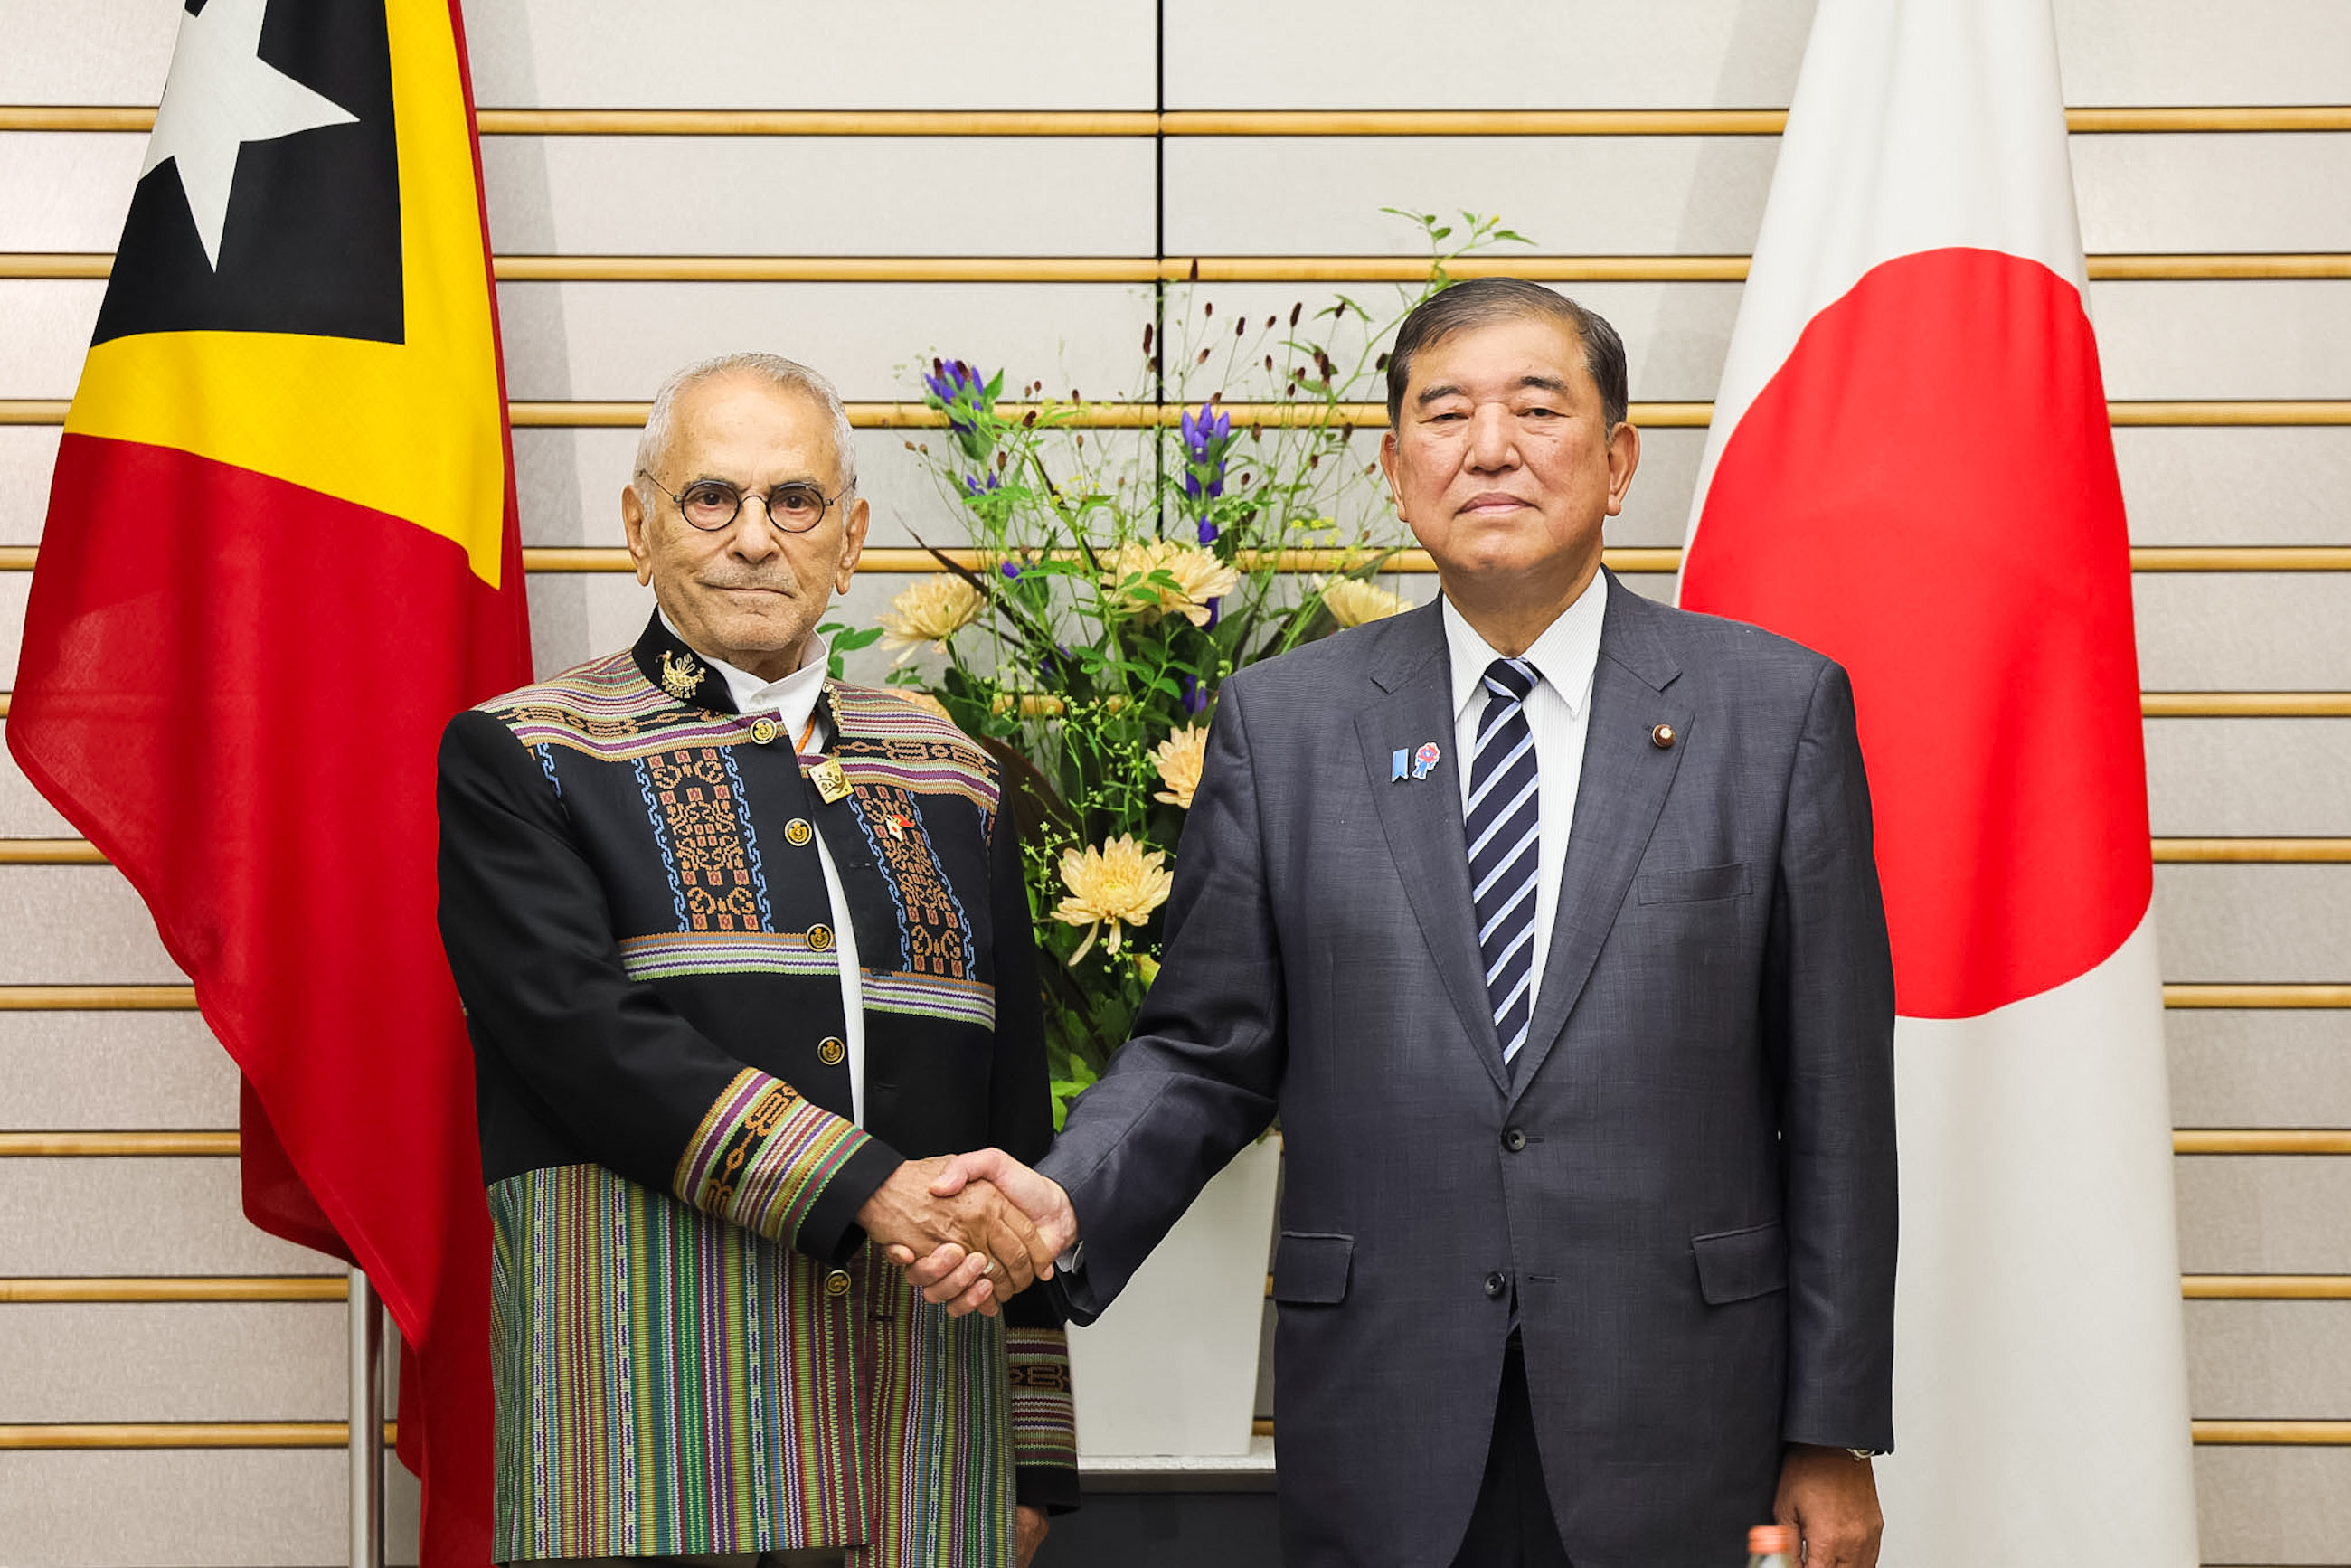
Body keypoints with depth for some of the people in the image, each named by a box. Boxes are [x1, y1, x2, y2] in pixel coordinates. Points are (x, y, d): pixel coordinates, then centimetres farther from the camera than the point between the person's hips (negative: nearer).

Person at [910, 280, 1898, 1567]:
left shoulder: (1775, 708, 1)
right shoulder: (1280, 721, 5)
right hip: (1385, 1449, 1)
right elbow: (1207, 1050, 6)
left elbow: (1834, 1097, 1)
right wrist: (1067, 1201, -14)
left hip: (1676, 1431, -1)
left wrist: (1833, 1434, -1)